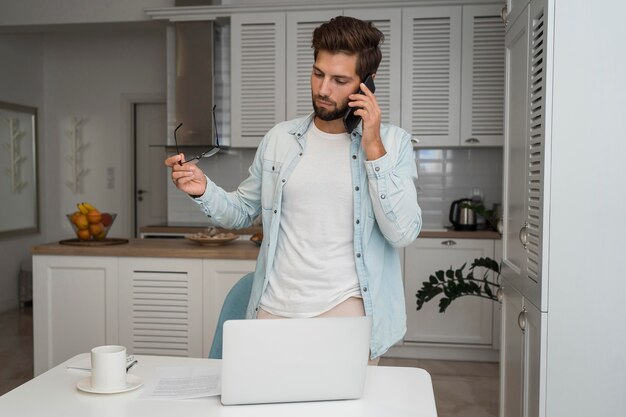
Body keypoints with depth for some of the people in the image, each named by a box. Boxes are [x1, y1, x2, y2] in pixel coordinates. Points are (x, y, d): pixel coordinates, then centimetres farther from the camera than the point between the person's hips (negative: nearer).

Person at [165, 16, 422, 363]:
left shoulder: (392, 143, -3)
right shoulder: (279, 139, 6)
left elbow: (402, 233, -13)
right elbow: (242, 211, 13)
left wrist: (373, 149, -16)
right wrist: (203, 190, -7)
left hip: (345, 311, -2)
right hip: (274, 310, 3)